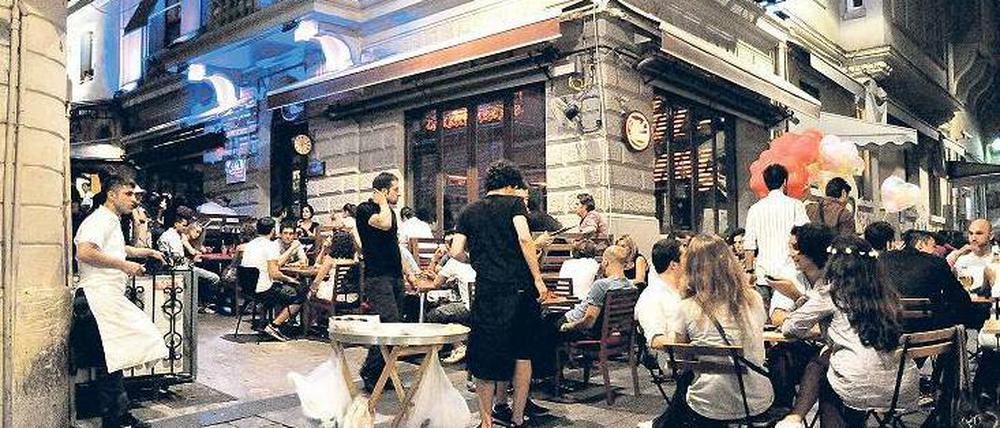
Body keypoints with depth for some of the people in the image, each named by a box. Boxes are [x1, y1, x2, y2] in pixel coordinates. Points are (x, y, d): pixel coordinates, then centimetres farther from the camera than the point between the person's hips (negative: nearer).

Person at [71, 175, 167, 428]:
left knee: (115, 357, 12)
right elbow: (84, 253, -27)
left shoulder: (113, 222, 23)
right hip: (99, 296, -11)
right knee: (109, 361, -8)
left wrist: (147, 252, 37)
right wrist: (123, 265, -20)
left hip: (111, 297, 11)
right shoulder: (100, 219, -9)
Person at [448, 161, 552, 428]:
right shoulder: (514, 203, 2)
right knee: (522, 353, 11)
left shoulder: (469, 211, 12)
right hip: (521, 288, -2)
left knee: (486, 357, 9)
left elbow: (456, 252, 5)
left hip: (487, 291, 2)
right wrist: (538, 279, -12)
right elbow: (524, 238, -14)